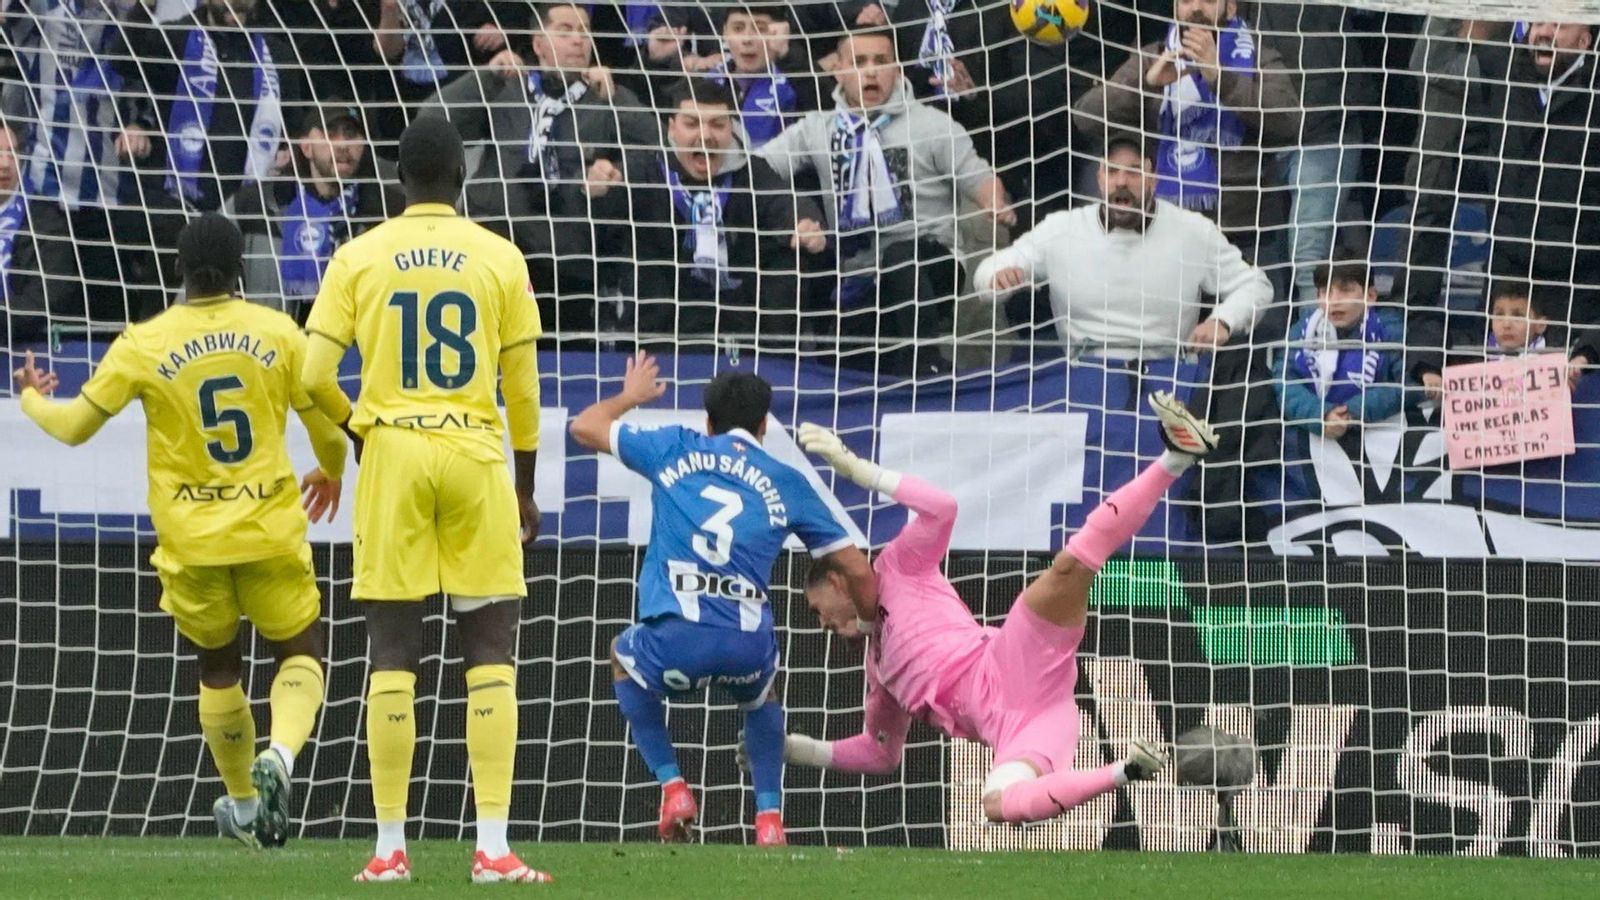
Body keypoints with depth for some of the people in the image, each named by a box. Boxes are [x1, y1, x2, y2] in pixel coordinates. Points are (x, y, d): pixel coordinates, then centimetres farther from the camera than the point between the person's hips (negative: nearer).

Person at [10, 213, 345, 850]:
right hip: (271, 532, -1)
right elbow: (327, 421, 5)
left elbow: (73, 426, 1)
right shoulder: (277, 332, -3)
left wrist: (31, 398, 24)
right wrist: (331, 471, 27)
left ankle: (244, 805, 27)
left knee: (218, 669, 20)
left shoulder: (144, 345, -5)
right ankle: (279, 755, -17)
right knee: (300, 652, 12)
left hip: (191, 540, 1)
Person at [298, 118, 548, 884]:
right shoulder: (500, 258, 2)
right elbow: (522, 385, 4)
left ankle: (390, 848, 3)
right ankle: (493, 847, -5)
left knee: (393, 656, 4)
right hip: (476, 457, -1)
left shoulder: (359, 258, 2)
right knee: (491, 655, 2)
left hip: (391, 454, 1)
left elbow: (313, 376, -3)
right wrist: (526, 488, 15)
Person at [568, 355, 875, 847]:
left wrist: (630, 396, 48)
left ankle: (673, 788, 21)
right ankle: (770, 818, 21)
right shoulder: (786, 483, 17)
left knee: (624, 657, 36)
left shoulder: (676, 449, 16)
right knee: (761, 692, 39)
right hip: (748, 648, 1)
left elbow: (585, 427, 28)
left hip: (673, 642, -1)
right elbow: (856, 569, 17)